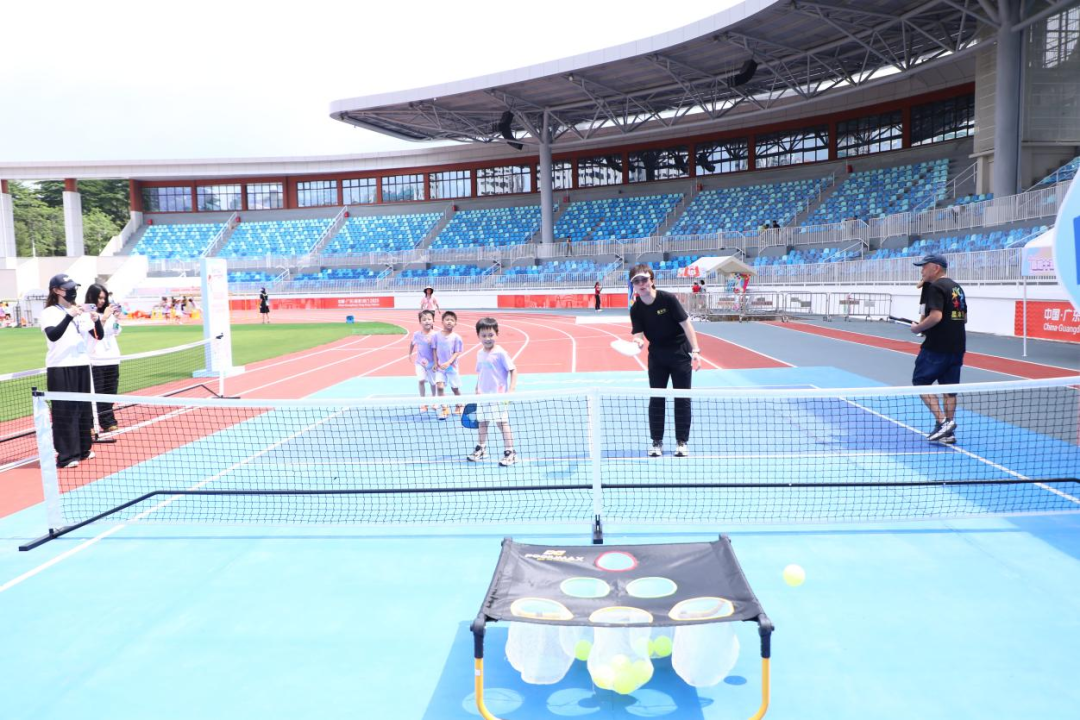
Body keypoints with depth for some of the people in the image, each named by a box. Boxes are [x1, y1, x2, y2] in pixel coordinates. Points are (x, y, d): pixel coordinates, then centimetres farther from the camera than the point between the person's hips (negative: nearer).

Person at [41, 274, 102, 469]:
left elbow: (99, 335, 5)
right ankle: (66, 456, 0)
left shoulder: (81, 312, 9)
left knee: (84, 408, 10)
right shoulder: (49, 313, -5)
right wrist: (70, 316, -31)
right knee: (65, 411, -4)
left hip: (81, 366, 5)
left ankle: (83, 449, 23)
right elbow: (53, 335, -22)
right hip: (60, 369, -5)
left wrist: (96, 320, -14)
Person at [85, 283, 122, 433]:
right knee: (96, 394, -6)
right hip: (95, 360, -6)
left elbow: (115, 333, 14)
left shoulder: (107, 312, 12)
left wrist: (117, 320, -2)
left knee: (110, 393, 8)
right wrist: (103, 318, -19)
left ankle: (107, 422, 15)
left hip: (112, 358, 6)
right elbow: (96, 334, -13)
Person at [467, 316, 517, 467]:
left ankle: (510, 453, 2)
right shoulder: (480, 354, 7)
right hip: (483, 396, 7)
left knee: (502, 423, -5)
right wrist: (477, 389, 14)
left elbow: (513, 370, -12)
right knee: (482, 422, 16)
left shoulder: (500, 353, -13)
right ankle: (481, 449, 31)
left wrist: (511, 389, -19)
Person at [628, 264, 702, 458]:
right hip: (657, 356, 3)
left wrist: (695, 350, -19)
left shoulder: (668, 299, -17)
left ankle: (681, 442, 11)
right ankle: (657, 442, 13)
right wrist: (638, 342, -37)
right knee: (656, 399, 3)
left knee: (682, 398, 1)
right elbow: (639, 334, -12)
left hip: (680, 353, -3)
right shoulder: (636, 309, -8)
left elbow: (686, 324, -14)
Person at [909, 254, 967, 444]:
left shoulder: (935, 287, -12)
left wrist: (918, 328, -9)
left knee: (920, 382, 0)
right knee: (949, 387, 10)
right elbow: (964, 318, 21)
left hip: (937, 345, -9)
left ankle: (942, 421, -11)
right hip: (957, 346, 9)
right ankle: (948, 432, 12)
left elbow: (936, 316, -23)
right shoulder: (956, 287, 16)